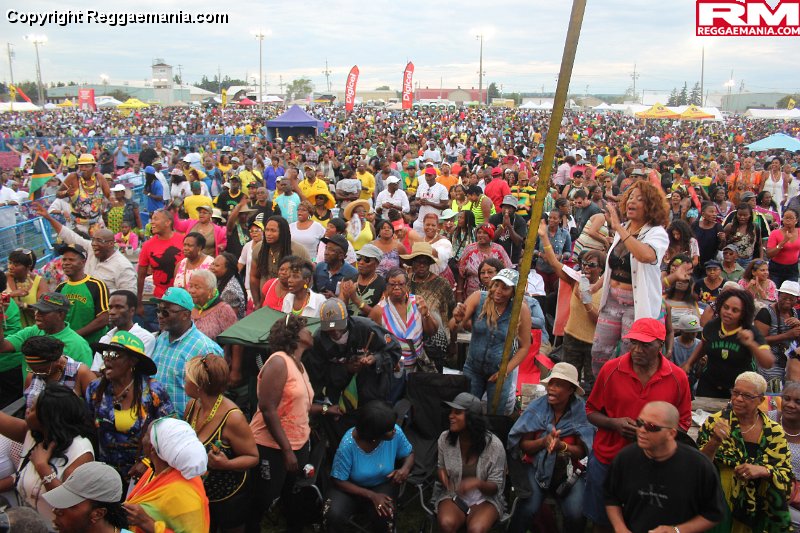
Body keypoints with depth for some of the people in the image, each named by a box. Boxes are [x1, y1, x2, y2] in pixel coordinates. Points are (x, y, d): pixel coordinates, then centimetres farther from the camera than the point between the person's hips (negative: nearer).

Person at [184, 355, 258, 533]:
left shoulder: (232, 418, -29)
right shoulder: (192, 406, -8)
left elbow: (253, 457, -20)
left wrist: (227, 464, -37)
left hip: (228, 498, -6)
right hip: (198, 495, 6)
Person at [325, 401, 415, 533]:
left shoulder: (396, 433, -22)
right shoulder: (348, 444, -30)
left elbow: (409, 454, -1)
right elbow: (338, 481, -19)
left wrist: (405, 468, -24)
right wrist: (372, 495, -27)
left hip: (383, 484, 2)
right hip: (352, 487, -1)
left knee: (384, 515, -29)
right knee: (334, 515, -29)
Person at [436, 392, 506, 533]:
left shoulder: (494, 445, -14)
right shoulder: (444, 438, -5)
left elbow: (495, 487, -9)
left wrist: (477, 483, -31)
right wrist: (440, 472, -14)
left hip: (485, 498, -2)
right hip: (453, 495, 2)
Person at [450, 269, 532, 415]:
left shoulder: (521, 310, -14)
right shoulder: (478, 298, -13)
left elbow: (524, 347, -6)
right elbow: (453, 329, -15)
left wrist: (506, 371, -13)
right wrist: (457, 320, -37)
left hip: (500, 372, -1)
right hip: (473, 368, 1)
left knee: (496, 418, 15)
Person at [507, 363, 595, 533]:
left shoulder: (580, 411, -8)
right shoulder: (537, 407, -6)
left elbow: (582, 451, -8)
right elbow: (523, 444, -7)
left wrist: (561, 445, -26)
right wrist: (543, 441, -26)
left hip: (569, 471, 1)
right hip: (537, 466, 0)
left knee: (576, 515, -20)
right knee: (527, 510, -23)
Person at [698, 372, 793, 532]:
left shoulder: (774, 432, -2)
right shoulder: (715, 422, -7)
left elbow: (786, 476, 1)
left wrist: (763, 471, -19)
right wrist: (714, 441, -28)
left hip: (757, 515, 1)